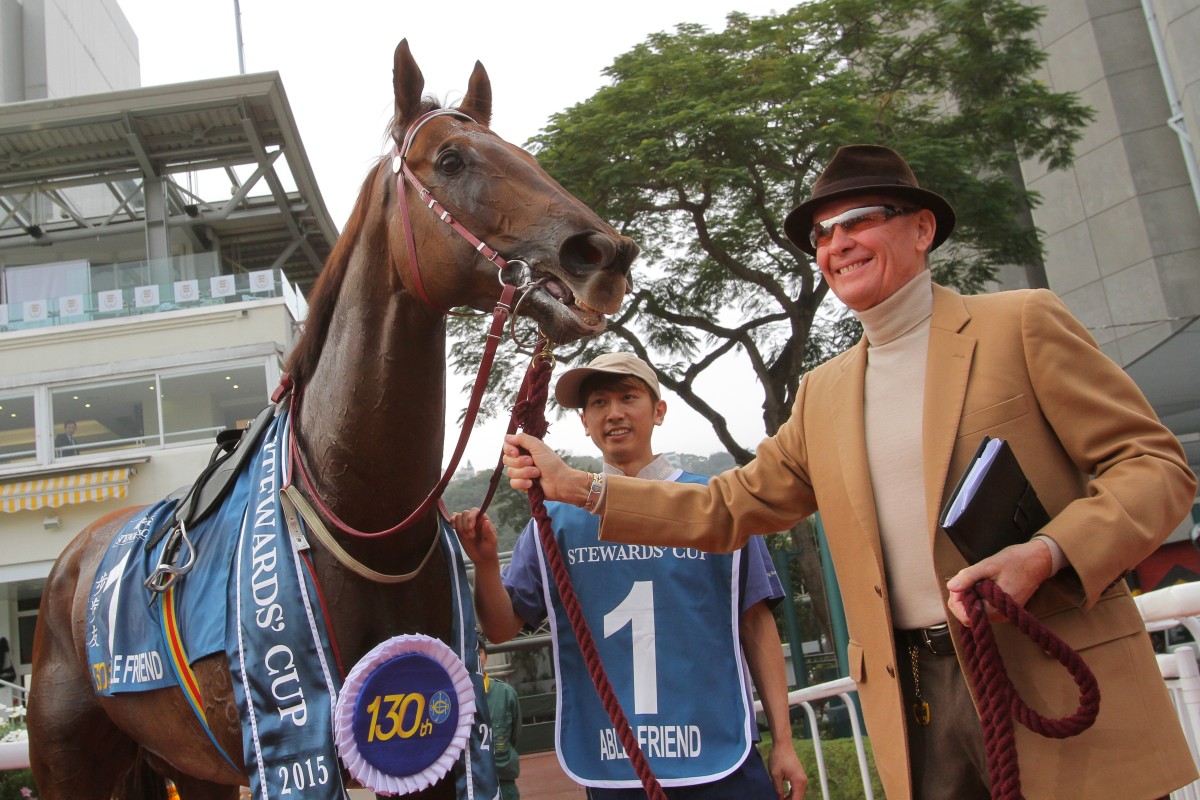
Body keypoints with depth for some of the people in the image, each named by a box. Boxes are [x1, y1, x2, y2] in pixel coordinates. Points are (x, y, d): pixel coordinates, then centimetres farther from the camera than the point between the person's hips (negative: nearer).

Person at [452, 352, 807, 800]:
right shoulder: (554, 518, 3)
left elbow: (755, 622, 2)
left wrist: (783, 741, 0)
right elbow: (502, 628, 3)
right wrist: (485, 563, -16)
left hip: (721, 761, 0)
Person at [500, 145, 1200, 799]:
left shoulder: (1022, 323, -1)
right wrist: (573, 485, 4)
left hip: (1058, 690, -3)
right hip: (912, 699, 4)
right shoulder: (823, 394, 13)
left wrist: (1044, 554, -22)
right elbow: (726, 509, 12)